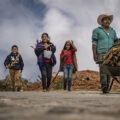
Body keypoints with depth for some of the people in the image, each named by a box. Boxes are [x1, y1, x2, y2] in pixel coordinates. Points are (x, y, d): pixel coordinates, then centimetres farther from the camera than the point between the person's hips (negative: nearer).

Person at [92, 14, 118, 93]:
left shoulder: (112, 31, 18)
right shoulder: (97, 30, 5)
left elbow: (116, 43, 17)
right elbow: (94, 43, -2)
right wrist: (94, 54, -12)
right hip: (101, 54, -4)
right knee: (103, 70, -15)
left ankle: (107, 88, 0)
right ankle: (104, 87, -21)